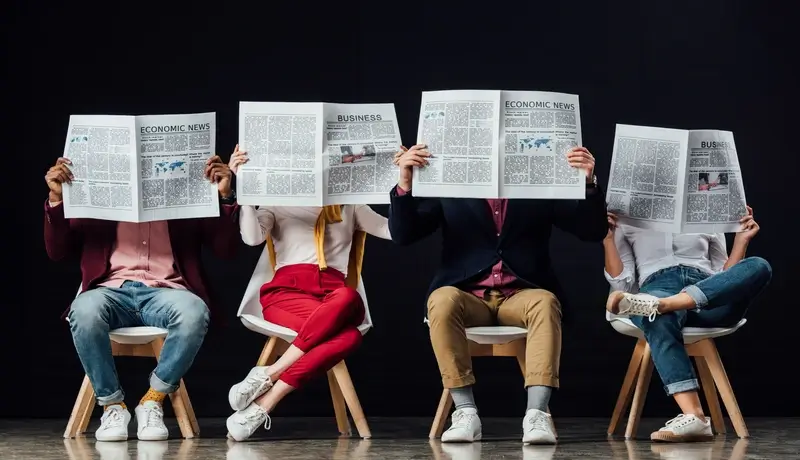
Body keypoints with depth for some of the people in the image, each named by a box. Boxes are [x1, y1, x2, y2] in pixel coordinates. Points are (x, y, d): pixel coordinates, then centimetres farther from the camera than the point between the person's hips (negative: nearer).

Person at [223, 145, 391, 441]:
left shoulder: (348, 207, 28)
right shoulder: (278, 203, 21)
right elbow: (252, 237, -1)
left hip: (334, 297, 3)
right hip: (286, 292, -3)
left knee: (349, 298, -40)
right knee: (348, 335, -38)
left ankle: (268, 375, -39)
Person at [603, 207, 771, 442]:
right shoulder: (629, 224, 27)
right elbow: (623, 285, 14)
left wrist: (742, 239, 13)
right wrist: (607, 238, 5)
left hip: (710, 296, 2)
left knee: (759, 267, -32)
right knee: (659, 322, -42)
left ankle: (658, 304, -49)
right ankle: (693, 417, -56)